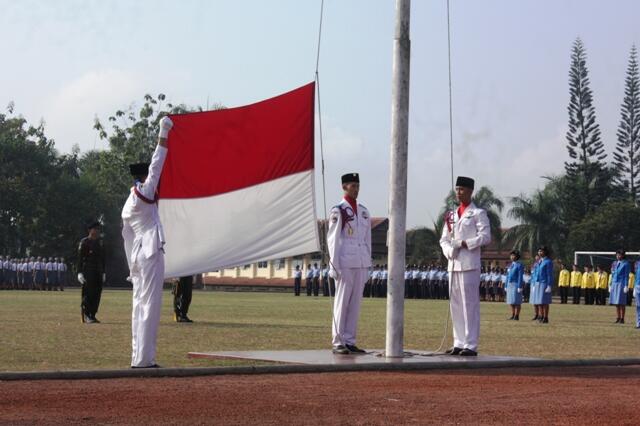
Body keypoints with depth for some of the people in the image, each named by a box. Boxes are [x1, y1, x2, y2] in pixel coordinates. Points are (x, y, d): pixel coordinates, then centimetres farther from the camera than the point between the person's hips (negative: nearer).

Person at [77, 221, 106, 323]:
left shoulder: (100, 242, 15)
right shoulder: (84, 242, -5)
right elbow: (80, 258, -8)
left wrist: (103, 272, 17)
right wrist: (80, 272, -15)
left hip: (98, 272, 7)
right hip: (88, 272, -7)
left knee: (97, 294, 5)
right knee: (88, 293, -8)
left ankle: (92, 315, 11)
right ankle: (86, 316, -3)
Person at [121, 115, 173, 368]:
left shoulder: (128, 206, 17)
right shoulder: (143, 194, -4)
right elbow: (156, 167, -7)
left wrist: (133, 267, 21)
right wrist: (163, 134, -3)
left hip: (137, 256, 9)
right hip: (151, 253, -9)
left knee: (140, 306, 9)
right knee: (149, 306, -10)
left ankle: (139, 357, 9)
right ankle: (143, 359, -13)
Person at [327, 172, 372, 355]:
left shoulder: (364, 211, 14)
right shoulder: (338, 211, -4)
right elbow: (332, 240, -6)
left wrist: (368, 263, 13)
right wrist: (334, 265, -11)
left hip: (361, 264, 6)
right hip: (345, 262, -6)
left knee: (355, 302, 7)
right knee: (342, 302, -3)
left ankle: (349, 341, 12)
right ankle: (338, 342, -1)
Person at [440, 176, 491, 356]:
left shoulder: (478, 213, 0)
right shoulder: (451, 215, 18)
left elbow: (485, 237, -9)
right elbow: (444, 239, 17)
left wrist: (464, 244, -15)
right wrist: (449, 251, -3)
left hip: (469, 265, -7)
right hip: (453, 265, 7)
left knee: (469, 304, -8)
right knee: (456, 305, 7)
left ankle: (471, 345, -8)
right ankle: (459, 343, 12)